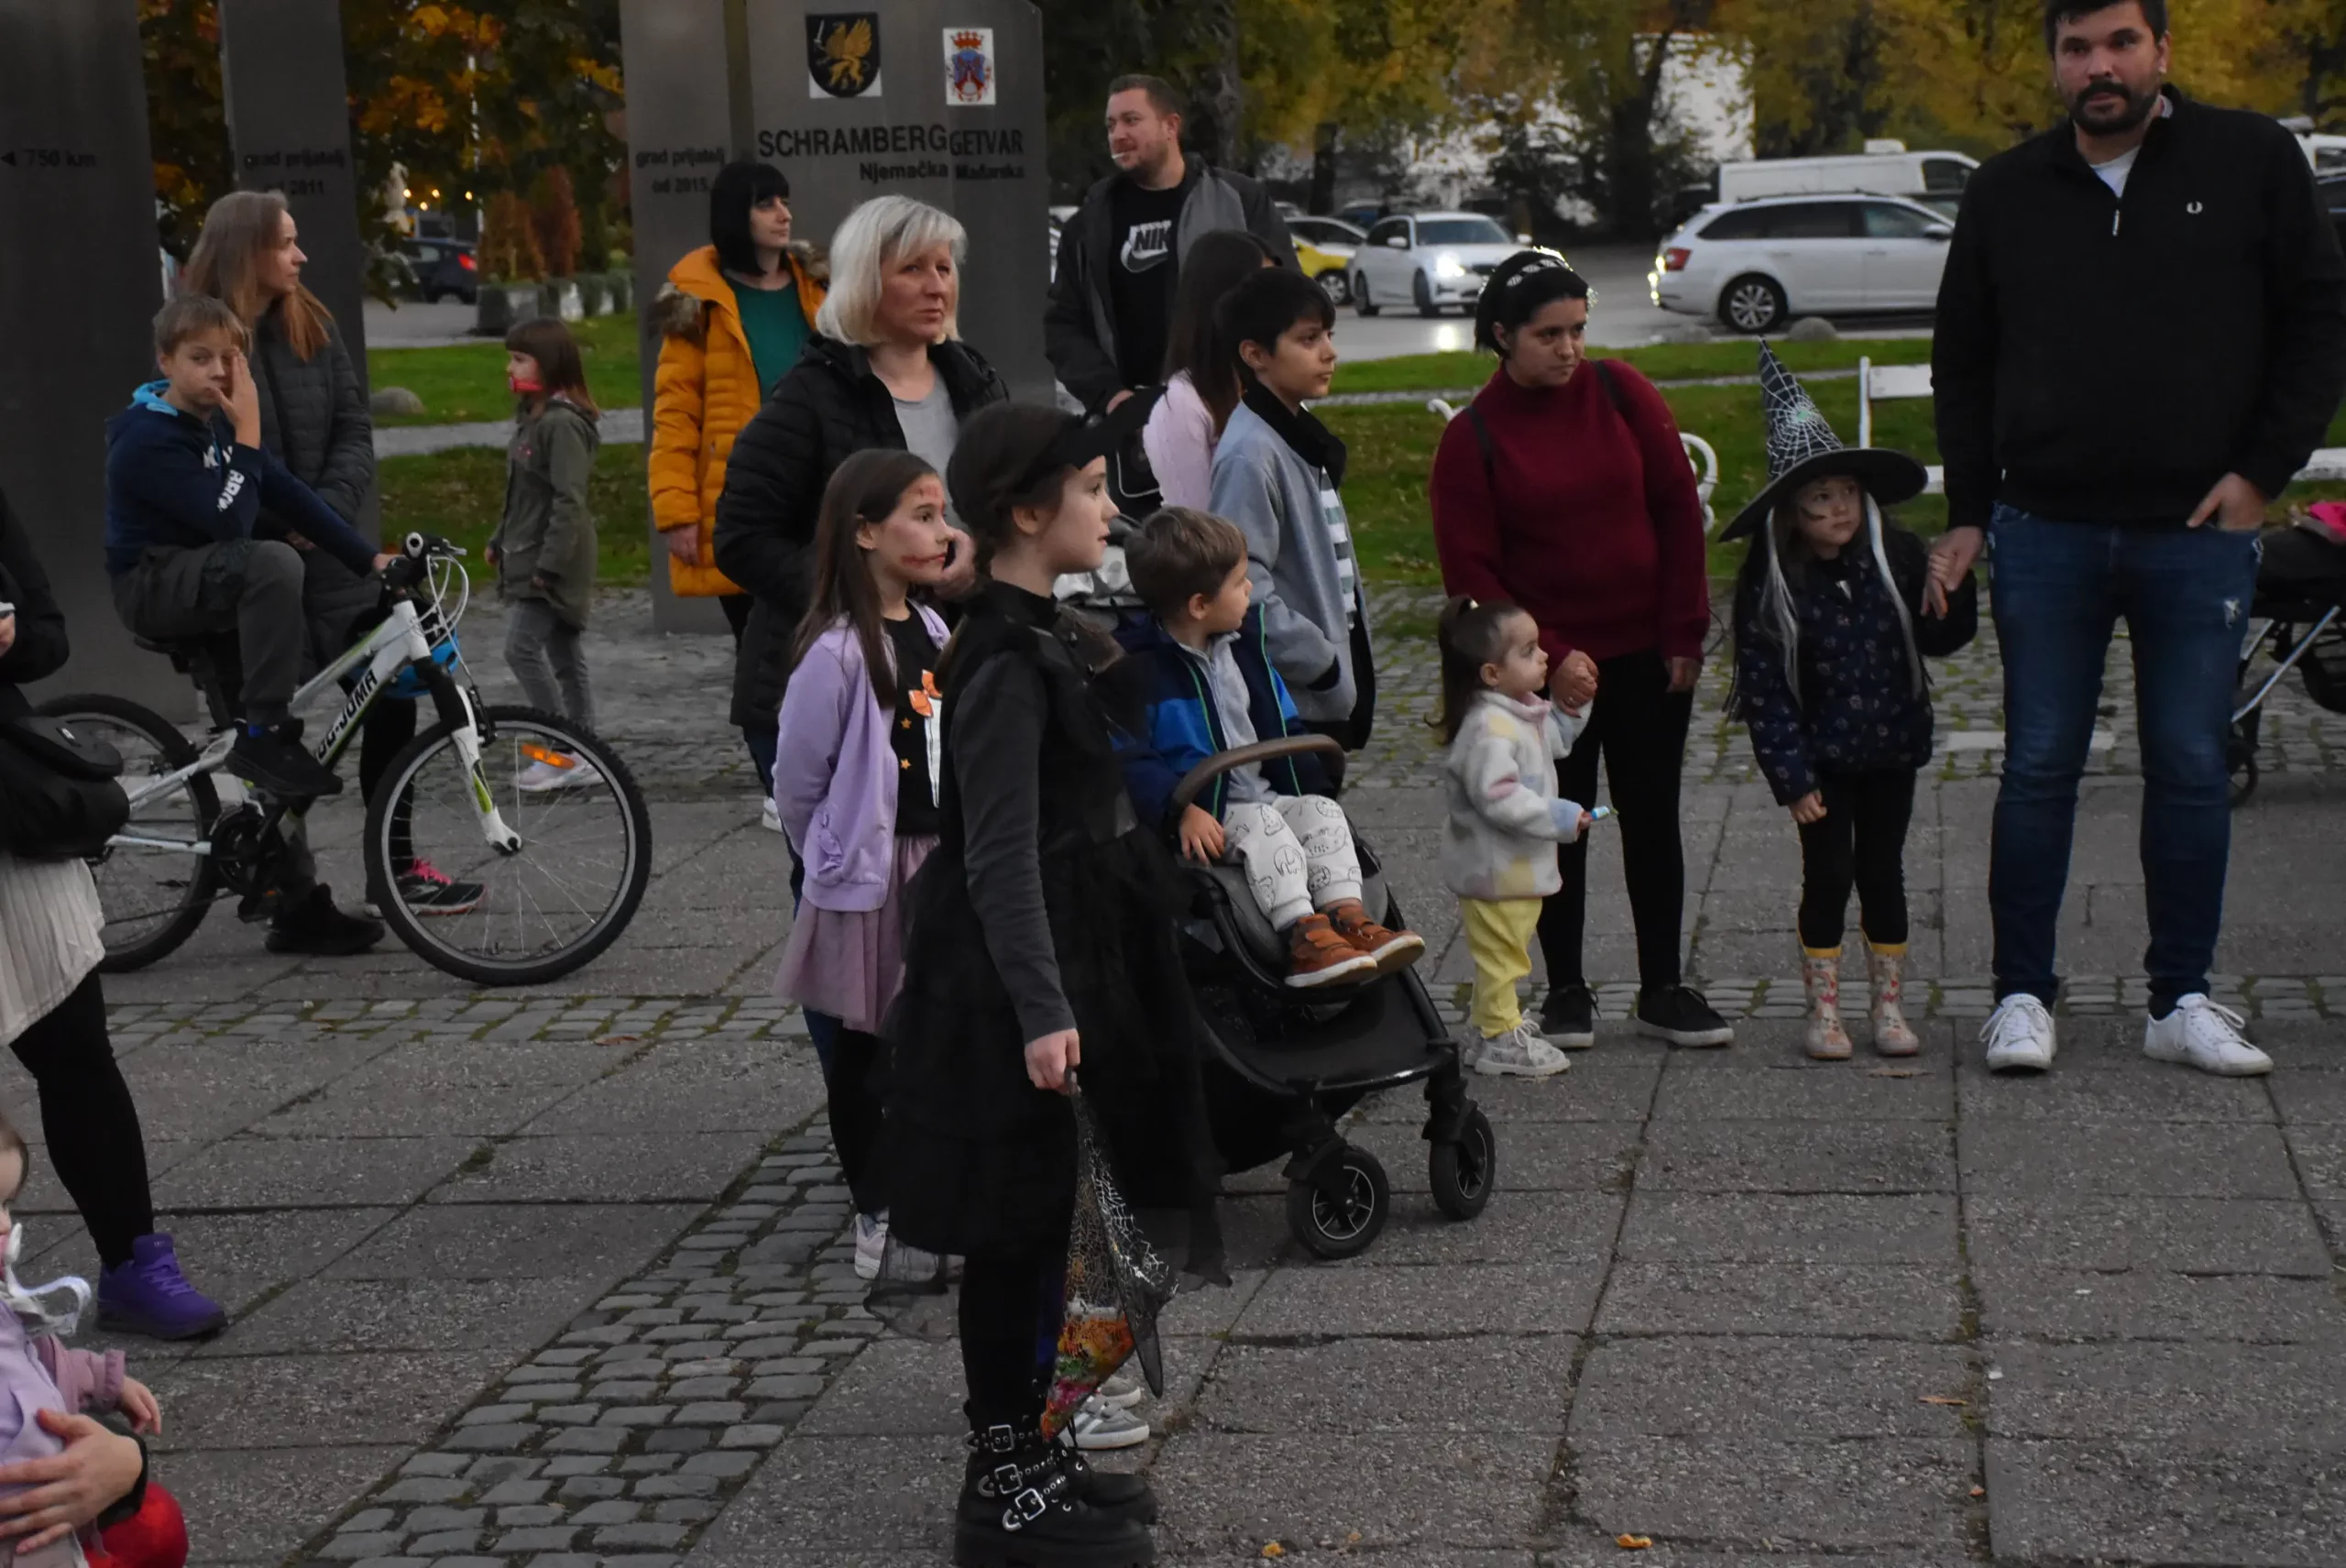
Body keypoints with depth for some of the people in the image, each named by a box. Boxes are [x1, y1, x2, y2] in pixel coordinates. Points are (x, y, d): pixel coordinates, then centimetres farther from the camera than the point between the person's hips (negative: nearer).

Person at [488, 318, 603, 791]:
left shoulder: (563, 423, -17)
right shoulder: (532, 417, 14)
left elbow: (569, 500, -22)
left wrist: (549, 563, -24)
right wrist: (501, 541, 20)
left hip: (553, 562, -10)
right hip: (531, 559, 10)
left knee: (522, 646, -13)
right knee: (564, 656, 10)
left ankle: (565, 752, -7)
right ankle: (583, 755, 14)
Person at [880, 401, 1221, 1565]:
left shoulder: (1042, 640, 11)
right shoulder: (1006, 666, -19)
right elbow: (1001, 858, -22)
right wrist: (1041, 1012, -25)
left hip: (1058, 969, 10)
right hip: (1009, 990, -10)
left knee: (1037, 1228, 16)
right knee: (1012, 1232, 0)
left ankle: (1025, 1454, 27)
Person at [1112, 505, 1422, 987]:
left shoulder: (1243, 641, 12)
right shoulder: (1139, 667, -14)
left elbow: (1281, 726, 19)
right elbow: (1129, 760, -21)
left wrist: (1308, 782, 8)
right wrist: (1180, 811, -31)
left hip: (1263, 796, 7)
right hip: (1203, 818, -7)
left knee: (1322, 811, -13)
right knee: (1264, 826, -29)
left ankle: (1348, 917, -25)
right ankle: (1304, 937, -37)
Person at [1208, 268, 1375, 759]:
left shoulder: (1305, 439, 13)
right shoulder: (1251, 452, -17)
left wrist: (1352, 673, 14)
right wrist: (1321, 663, -17)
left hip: (1330, 698, 9)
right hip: (1286, 703, -9)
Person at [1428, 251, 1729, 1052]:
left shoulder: (1621, 393, -1)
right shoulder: (1472, 437, -6)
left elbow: (1679, 511, 1)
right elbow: (1470, 572, -7)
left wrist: (1685, 631, -3)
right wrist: (1547, 657, -14)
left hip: (1648, 655, 2)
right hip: (1548, 668, -2)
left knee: (1652, 818, 8)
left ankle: (1663, 988, 18)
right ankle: (1566, 990, 19)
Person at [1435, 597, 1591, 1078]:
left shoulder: (1524, 711, 6)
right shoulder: (1489, 727, -27)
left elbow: (1551, 745, 24)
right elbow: (1497, 796, -32)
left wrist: (1568, 709, 7)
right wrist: (1558, 818, -27)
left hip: (1521, 864, 10)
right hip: (1494, 867, -10)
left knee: (1505, 952, 22)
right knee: (1500, 953, 1)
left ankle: (1495, 1025, 36)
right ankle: (1500, 1039, 11)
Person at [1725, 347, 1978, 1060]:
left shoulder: (1896, 558, -4)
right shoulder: (1769, 585, -12)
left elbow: (1940, 637, 5)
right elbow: (1762, 687, -11)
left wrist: (1954, 585, -16)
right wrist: (1791, 777, -13)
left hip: (1889, 750, 2)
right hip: (1821, 760, -2)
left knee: (1882, 872, 10)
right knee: (1828, 876, 1)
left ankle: (1889, 1004, 22)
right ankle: (1822, 1009, 14)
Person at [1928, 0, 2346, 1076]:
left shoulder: (2252, 161, 1)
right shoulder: (2007, 193, 6)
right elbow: (1962, 363, 13)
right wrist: (1968, 513, 7)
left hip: (2200, 534, -1)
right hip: (2046, 534, 1)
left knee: (2192, 771, 6)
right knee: (2039, 770, 4)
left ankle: (2183, 1001, 16)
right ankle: (2022, 994, 13)